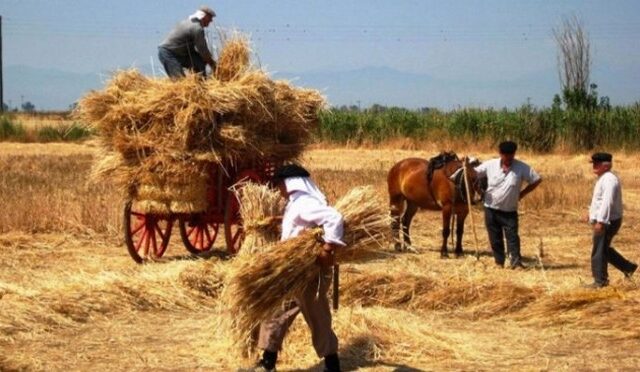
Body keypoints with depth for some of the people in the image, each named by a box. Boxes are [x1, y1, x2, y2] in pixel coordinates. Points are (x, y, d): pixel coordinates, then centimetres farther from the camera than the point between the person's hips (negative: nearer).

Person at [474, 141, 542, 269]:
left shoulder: (522, 167, -11)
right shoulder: (490, 165, -7)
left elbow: (537, 180, -5)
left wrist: (522, 193, -5)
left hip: (510, 211, -2)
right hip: (491, 209, 2)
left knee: (512, 236, -6)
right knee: (495, 238, 9)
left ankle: (516, 262, -4)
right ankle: (499, 262, 21)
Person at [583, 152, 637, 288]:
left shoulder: (609, 180, -20)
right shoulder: (603, 179, 15)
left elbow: (607, 201, -29)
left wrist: (600, 221, -34)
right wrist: (591, 213, 27)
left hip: (608, 222, -11)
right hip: (603, 221, 11)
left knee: (599, 251, -4)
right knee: (604, 250, 20)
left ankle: (600, 281, 4)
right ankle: (628, 267, 27)